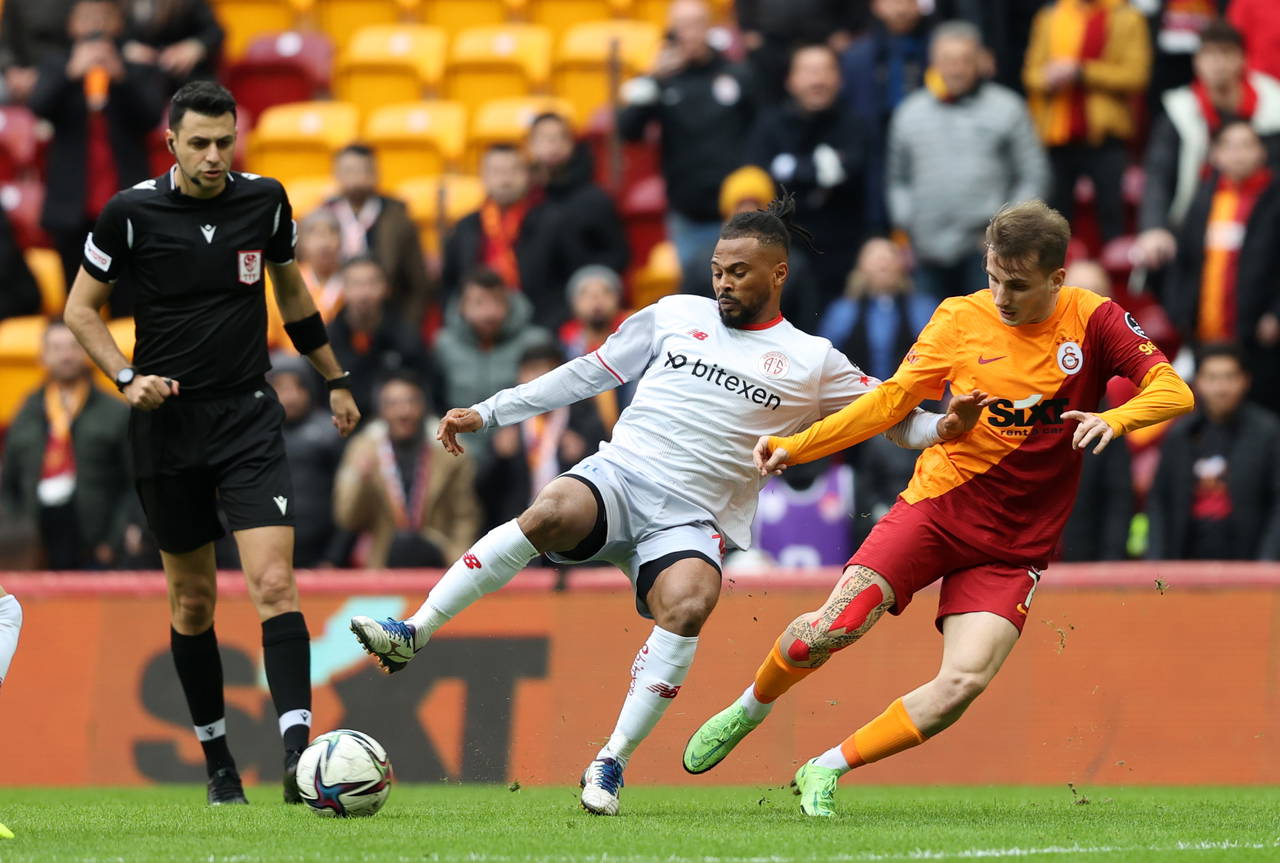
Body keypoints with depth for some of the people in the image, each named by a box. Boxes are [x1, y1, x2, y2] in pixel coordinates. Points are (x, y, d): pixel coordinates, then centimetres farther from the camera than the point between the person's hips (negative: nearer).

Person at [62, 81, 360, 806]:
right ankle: (218, 761, 22)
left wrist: (335, 379, 22)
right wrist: (127, 377, -12)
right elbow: (82, 308, 3)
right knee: (193, 600, 8)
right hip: (167, 421, 0)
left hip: (248, 418, 0)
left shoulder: (264, 201, 0)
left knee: (275, 584, -15)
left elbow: (291, 291, 17)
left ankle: (298, 753, -22)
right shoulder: (133, 212, -7)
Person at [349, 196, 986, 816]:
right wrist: (485, 414, 19)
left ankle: (611, 765, -23)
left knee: (689, 604, -34)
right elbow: (586, 374, 21)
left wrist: (941, 428, -14)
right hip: (616, 476, 1)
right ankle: (411, 634, -33)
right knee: (551, 512, -34)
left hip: (692, 521, -1)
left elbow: (891, 417, 10)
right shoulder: (676, 315, 17)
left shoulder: (813, 362, 11)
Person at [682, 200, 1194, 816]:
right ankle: (751, 708, 18)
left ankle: (825, 771, 0)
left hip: (1012, 549, 0)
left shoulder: (1092, 321, -5)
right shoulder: (960, 319, -2)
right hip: (937, 505, 0)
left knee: (963, 683, -18)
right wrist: (796, 446, -4)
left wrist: (1114, 419, -32)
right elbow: (892, 399, 4)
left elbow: (1174, 391, -11)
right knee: (832, 628, -15)